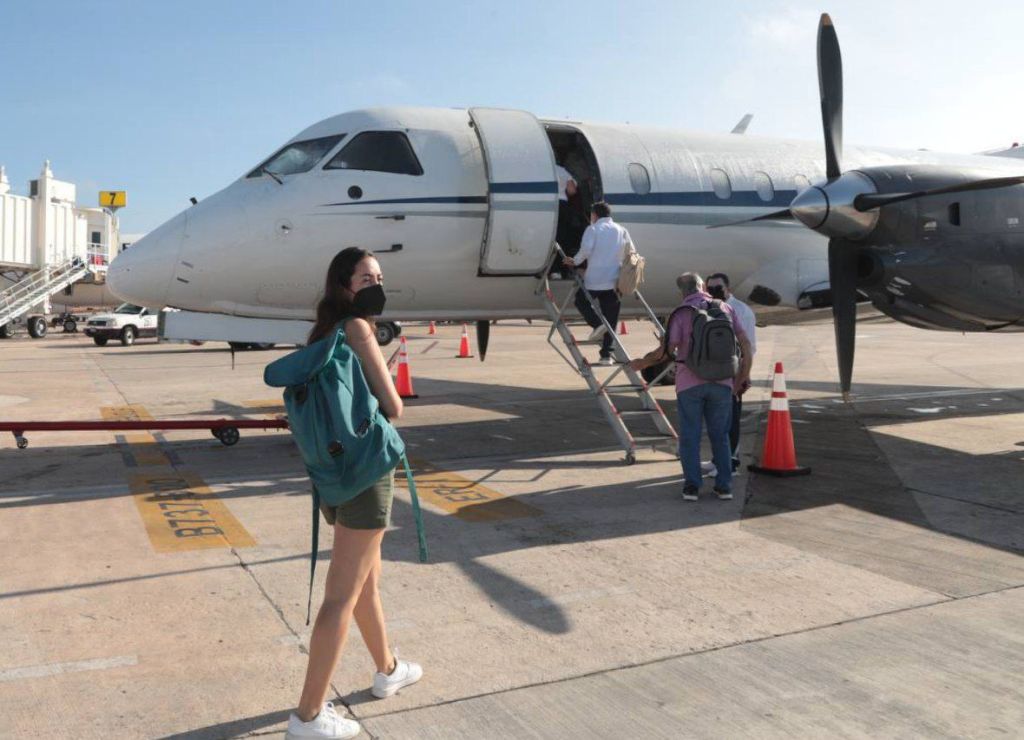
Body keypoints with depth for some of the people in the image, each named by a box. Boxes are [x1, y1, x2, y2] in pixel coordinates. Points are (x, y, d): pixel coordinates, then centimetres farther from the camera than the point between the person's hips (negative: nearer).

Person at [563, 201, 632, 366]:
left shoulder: (592, 229, -1)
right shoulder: (622, 231, 12)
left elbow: (586, 250, -14)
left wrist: (575, 261, 1)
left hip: (594, 279, -4)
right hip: (614, 281, 4)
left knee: (581, 301, 22)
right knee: (610, 320, 8)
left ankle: (596, 324, -4)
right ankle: (606, 355, 4)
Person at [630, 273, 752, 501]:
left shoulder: (681, 313, -3)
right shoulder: (725, 308, 7)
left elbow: (667, 350, -12)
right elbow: (745, 345, 4)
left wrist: (642, 362, 3)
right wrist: (742, 377, 13)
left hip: (689, 382, -3)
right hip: (721, 382, 3)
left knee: (690, 435, 6)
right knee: (720, 435, 12)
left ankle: (692, 485, 5)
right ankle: (724, 485, 13)